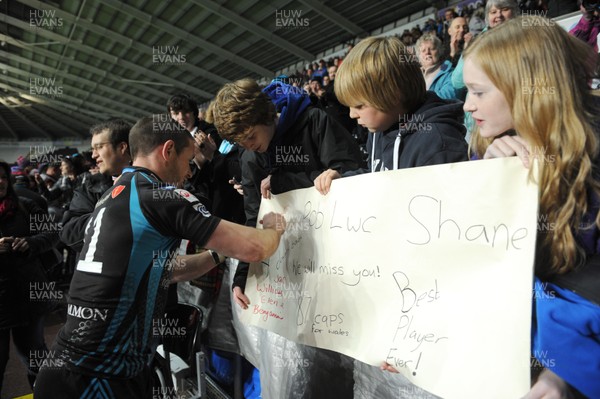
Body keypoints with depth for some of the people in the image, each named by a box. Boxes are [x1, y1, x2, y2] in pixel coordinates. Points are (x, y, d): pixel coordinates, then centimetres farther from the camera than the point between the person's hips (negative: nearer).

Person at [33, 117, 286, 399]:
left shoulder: (112, 197, 11)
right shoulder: (160, 195, -17)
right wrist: (274, 228, 3)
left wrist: (219, 254, 12)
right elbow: (252, 249, -18)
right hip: (104, 372, -9)